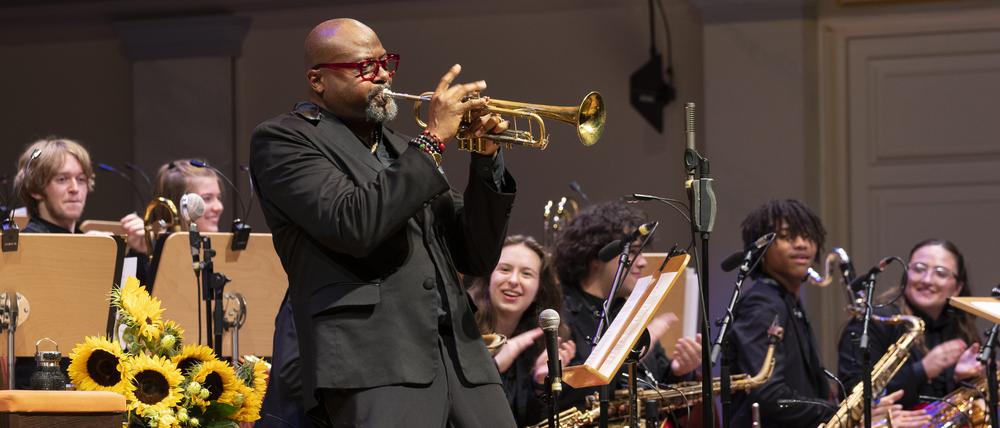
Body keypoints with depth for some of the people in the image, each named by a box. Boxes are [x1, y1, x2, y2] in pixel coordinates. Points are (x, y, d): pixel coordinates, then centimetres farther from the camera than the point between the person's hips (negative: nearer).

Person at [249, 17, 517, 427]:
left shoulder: (403, 150, 24)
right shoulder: (282, 139, 4)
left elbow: (477, 257, 19)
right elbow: (353, 226, -14)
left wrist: (486, 161, 6)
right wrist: (432, 139, -9)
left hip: (461, 357, 6)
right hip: (375, 360, -6)